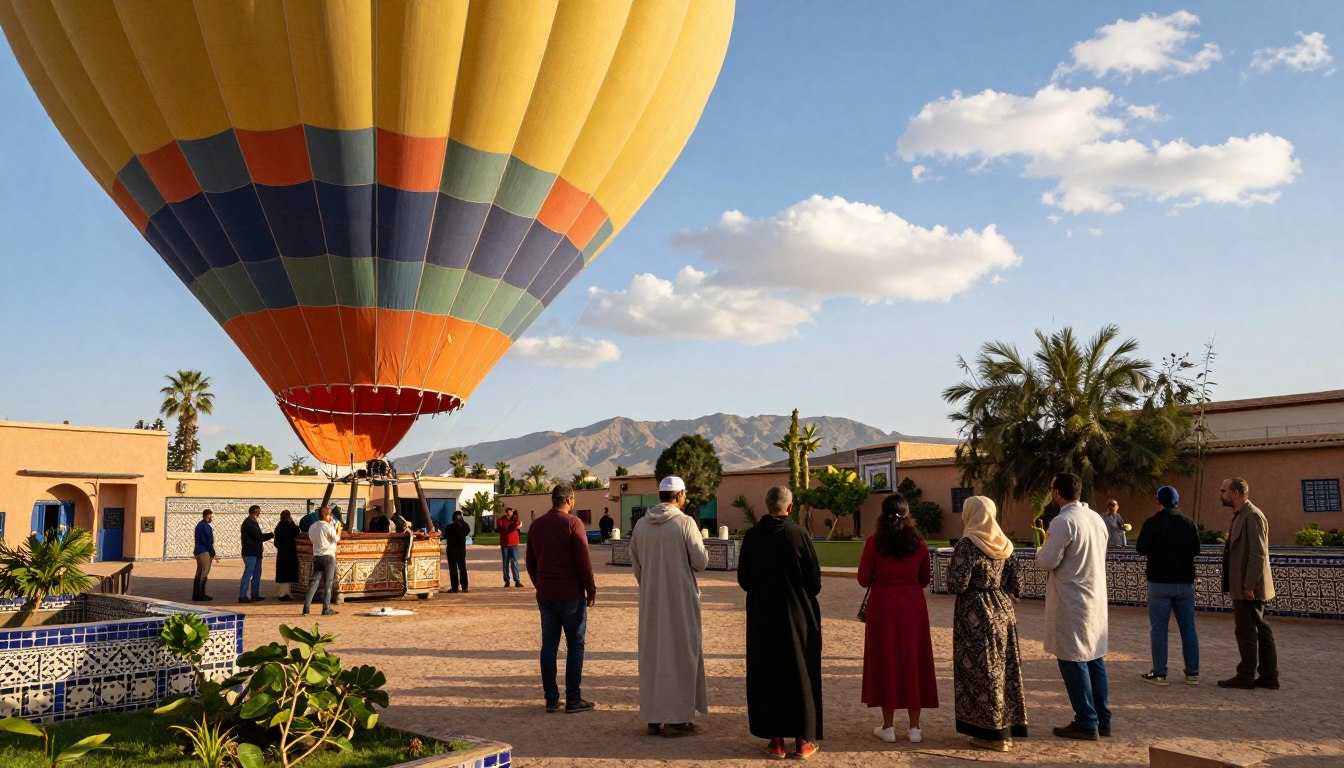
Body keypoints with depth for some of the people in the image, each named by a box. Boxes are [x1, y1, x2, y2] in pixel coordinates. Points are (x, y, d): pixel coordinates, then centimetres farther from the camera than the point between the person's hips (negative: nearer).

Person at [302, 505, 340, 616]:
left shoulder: (312, 527, 7)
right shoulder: (328, 526, -12)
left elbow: (311, 539, 16)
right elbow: (336, 539, -6)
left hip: (317, 556, 6)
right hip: (328, 556, -6)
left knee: (314, 581, 6)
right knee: (328, 583, 1)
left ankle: (306, 607, -1)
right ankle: (326, 608, 2)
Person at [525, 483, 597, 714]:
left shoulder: (536, 526, 9)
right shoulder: (573, 523, -11)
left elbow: (530, 562, 15)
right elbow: (583, 560, -14)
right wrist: (591, 589, -4)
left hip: (545, 595, 6)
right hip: (571, 594, -5)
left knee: (549, 645, 9)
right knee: (575, 645, 2)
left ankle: (551, 699, 12)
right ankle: (573, 699, 2)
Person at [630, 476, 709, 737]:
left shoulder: (641, 524, 2)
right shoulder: (685, 523, -13)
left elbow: (635, 564, 9)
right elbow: (701, 562, -11)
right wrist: (699, 548, 10)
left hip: (651, 601, 5)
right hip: (681, 600, -5)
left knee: (652, 655, 12)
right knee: (682, 655, 5)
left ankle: (654, 718, 16)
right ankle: (678, 719, 8)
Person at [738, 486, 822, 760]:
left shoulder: (751, 536, -6)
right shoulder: (800, 535, -12)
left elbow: (743, 579, 2)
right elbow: (815, 581, -7)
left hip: (762, 616, 2)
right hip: (798, 615, -1)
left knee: (766, 675, 10)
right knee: (801, 674, 10)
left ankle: (775, 740, 13)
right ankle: (804, 740, 14)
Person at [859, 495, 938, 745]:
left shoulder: (874, 543, -9)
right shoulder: (919, 543, -2)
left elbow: (863, 579, -6)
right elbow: (924, 580, 7)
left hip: (882, 605, -2)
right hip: (913, 605, 2)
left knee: (885, 660, 7)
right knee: (913, 661, 10)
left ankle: (888, 726, 12)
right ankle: (914, 727, 14)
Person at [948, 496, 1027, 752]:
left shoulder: (966, 544, -15)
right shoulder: (1003, 544, 7)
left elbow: (957, 585, -19)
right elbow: (1015, 585, 7)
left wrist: (951, 572, 1)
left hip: (976, 614, -7)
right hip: (1003, 611, 7)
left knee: (981, 671, 1)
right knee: (1004, 668, 13)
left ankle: (992, 734, 7)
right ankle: (1007, 729, 21)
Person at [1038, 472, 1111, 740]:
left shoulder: (1063, 522, -18)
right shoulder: (1096, 518, 8)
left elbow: (1048, 562, -18)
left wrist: (1041, 550, 3)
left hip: (1071, 602, -8)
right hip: (1096, 598, 8)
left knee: (1073, 661, 0)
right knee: (1095, 658, 14)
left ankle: (1086, 723, 5)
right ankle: (1102, 720, 21)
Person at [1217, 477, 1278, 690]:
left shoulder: (1252, 516, -16)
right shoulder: (1240, 515, 15)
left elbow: (1258, 554, -21)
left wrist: (1249, 585, -21)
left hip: (1248, 587, -10)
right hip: (1244, 586, 10)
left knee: (1246, 631, -2)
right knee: (1260, 630, 12)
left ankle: (1246, 676, 5)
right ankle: (1269, 676, 17)